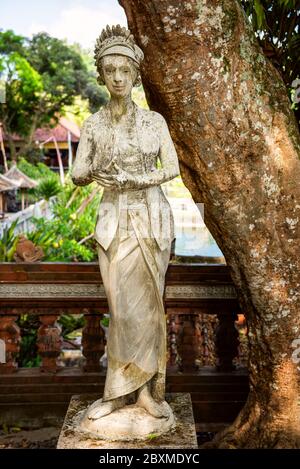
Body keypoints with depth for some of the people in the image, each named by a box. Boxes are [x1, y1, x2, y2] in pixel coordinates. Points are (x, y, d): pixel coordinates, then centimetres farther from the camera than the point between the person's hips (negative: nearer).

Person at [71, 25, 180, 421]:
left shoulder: (154, 120, 4)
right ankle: (136, 389, 14)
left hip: (151, 217, 0)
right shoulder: (93, 126, 6)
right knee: (123, 306, 0)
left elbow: (172, 168, -1)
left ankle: (124, 388, 12)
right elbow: (77, 176, 1)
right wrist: (95, 172, -21)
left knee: (146, 302, -1)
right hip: (114, 220, 1)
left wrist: (133, 179, -15)